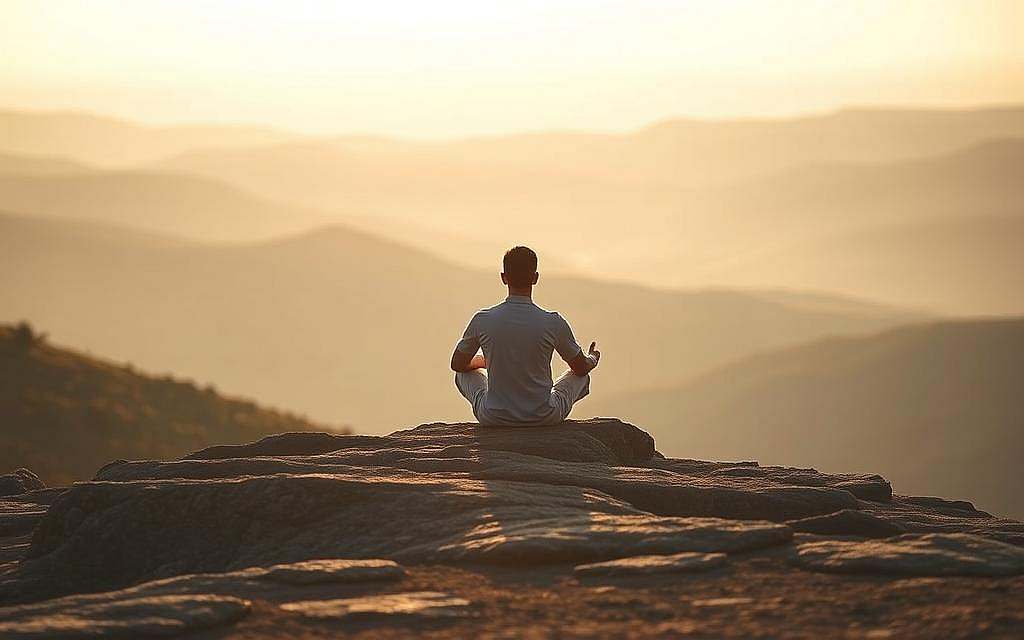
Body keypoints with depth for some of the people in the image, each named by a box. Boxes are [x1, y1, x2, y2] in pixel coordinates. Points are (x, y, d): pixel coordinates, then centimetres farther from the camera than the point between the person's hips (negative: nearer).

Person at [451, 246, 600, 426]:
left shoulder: (482, 321, -12)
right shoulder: (553, 323, -15)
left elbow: (457, 364, 5)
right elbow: (581, 368, 2)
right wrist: (593, 359, 27)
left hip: (493, 418, 1)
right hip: (544, 418, -1)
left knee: (466, 373, 30)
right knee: (581, 377, 27)